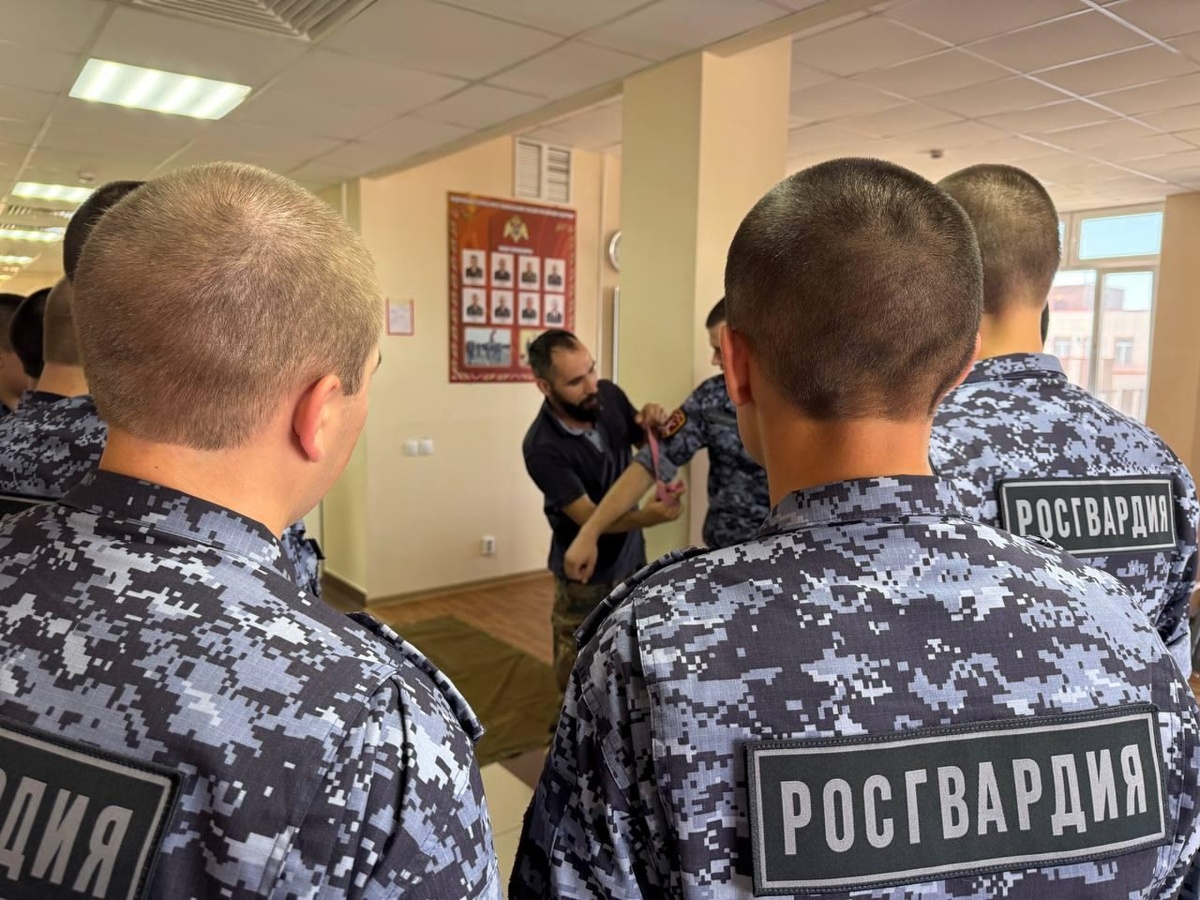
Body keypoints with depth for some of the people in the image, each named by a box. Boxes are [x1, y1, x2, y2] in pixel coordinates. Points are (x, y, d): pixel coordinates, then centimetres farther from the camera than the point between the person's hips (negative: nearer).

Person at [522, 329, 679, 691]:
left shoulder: (609, 395, -13)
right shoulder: (542, 447, -28)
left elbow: (647, 445, 5)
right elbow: (589, 518, -29)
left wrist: (654, 427, -20)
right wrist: (648, 516, -46)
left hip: (632, 555, 5)